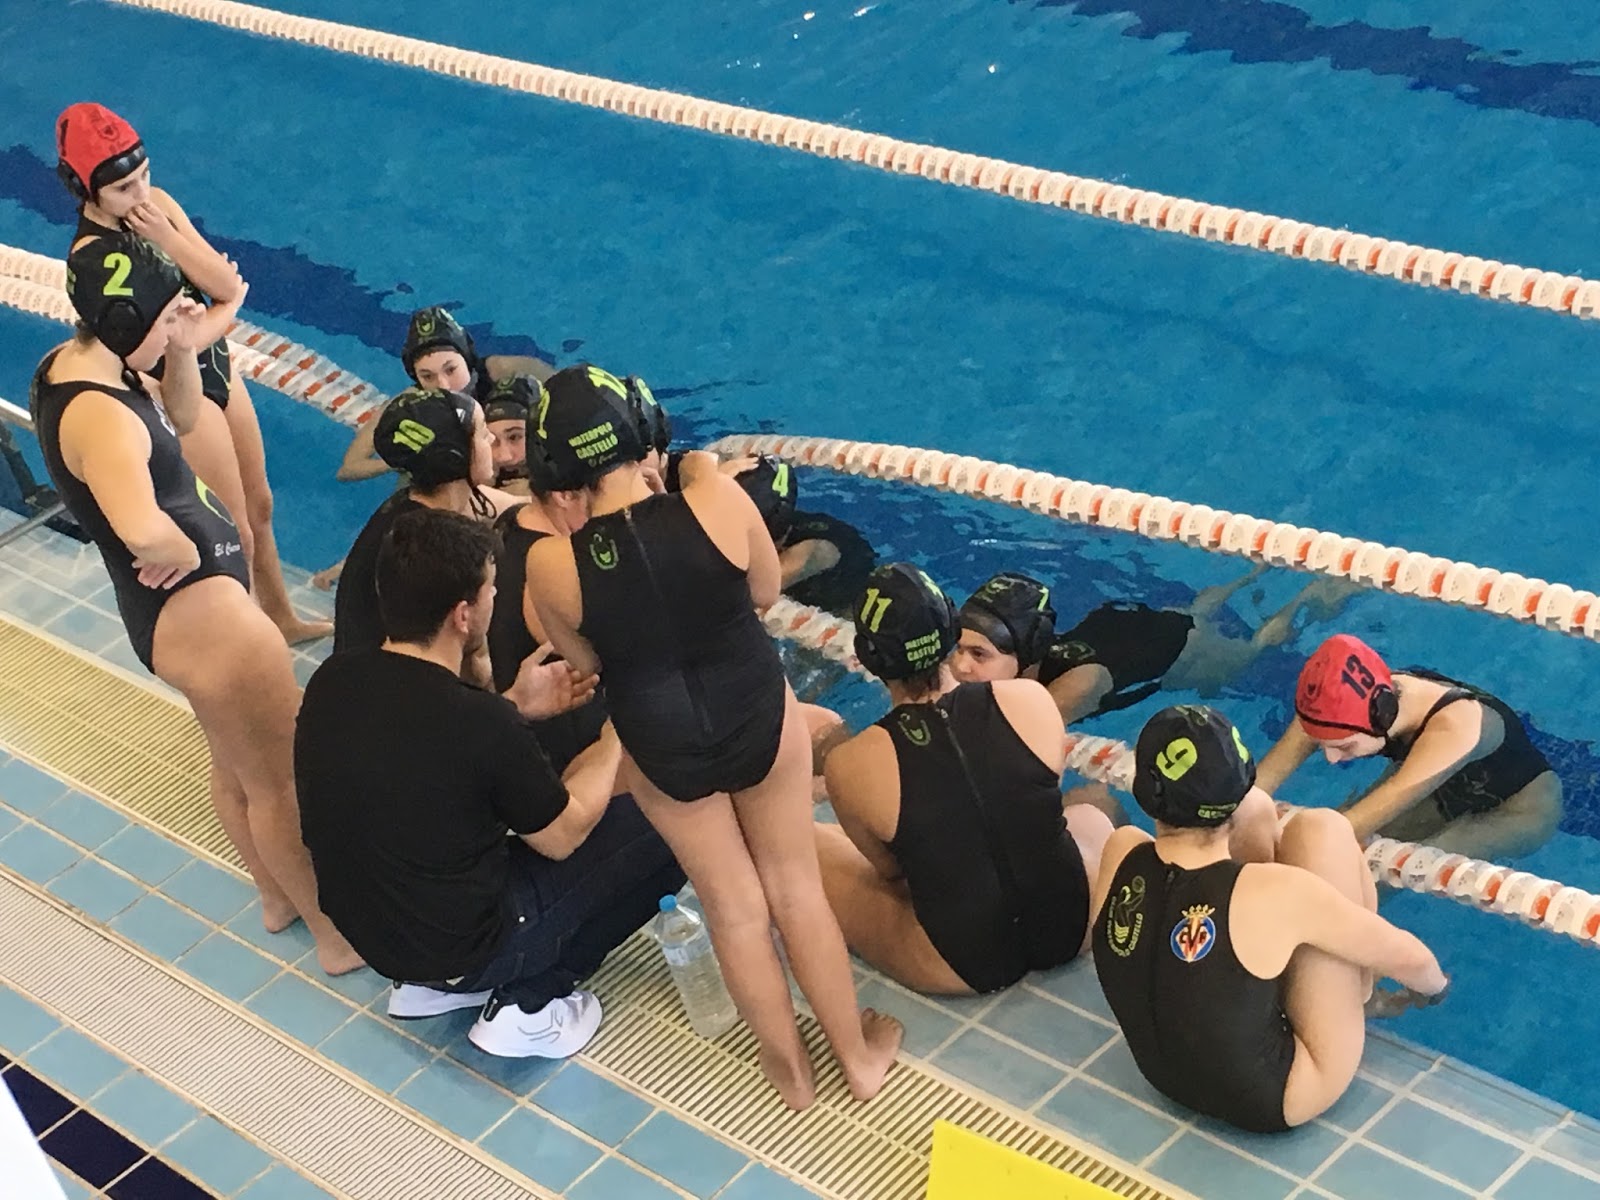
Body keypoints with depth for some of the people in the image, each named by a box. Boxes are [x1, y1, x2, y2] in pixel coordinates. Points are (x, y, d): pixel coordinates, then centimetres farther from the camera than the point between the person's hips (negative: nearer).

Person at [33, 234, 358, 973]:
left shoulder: (75, 362, 1)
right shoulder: (97, 414, -30)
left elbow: (178, 419, 17)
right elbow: (142, 529, -48)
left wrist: (183, 351, -2)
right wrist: (183, 553, -25)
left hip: (190, 602, 10)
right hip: (195, 608, -10)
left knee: (236, 766, 27)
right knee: (281, 779, 6)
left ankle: (278, 898, 46)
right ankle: (338, 934, 22)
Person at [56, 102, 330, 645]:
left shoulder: (155, 203, -7)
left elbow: (227, 283, -11)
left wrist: (167, 237, -23)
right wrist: (229, 308, -10)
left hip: (218, 368, 7)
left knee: (259, 506, 25)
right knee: (236, 536, 7)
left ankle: (283, 618, 46)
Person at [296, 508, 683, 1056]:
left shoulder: (332, 680, -11)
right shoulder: (484, 725, -29)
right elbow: (563, 836, -10)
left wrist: (520, 708, 10)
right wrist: (617, 737, 4)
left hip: (363, 927, 7)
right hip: (465, 947, -7)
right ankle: (529, 1003, 5)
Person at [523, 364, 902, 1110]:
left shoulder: (549, 563, -22)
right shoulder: (716, 498, -22)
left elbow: (585, 659, -2)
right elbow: (766, 590, -3)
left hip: (662, 747, 0)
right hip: (758, 718, 0)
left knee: (733, 907, 21)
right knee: (795, 887, 22)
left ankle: (790, 1069, 39)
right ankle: (859, 1056, 38)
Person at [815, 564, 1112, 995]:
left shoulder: (851, 766, -20)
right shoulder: (1030, 700, -13)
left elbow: (888, 868, -3)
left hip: (965, 966, -3)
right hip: (1072, 926, 3)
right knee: (1091, 814, 36)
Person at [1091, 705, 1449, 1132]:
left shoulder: (1119, 857, -18)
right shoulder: (1275, 892, -30)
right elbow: (1407, 957, -12)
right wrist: (1433, 986, 11)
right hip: (1274, 1103, -5)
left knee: (1257, 814, 4)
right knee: (1321, 829, -8)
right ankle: (1360, 991, 19)